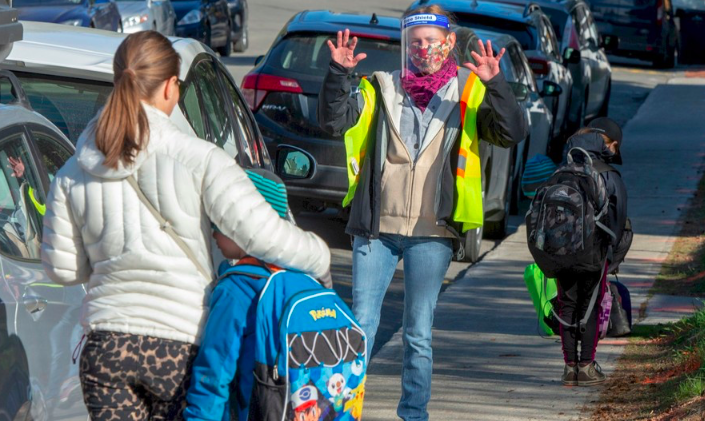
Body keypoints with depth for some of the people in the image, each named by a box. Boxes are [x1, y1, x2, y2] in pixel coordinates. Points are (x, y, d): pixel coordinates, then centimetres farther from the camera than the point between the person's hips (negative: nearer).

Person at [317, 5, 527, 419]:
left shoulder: (468, 91, 5)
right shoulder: (382, 87, 9)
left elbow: (513, 133, -8)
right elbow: (334, 121, -1)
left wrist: (495, 85, -23)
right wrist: (339, 73, -17)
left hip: (431, 232, -1)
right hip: (376, 228, 1)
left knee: (419, 334, 3)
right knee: (361, 326, 3)